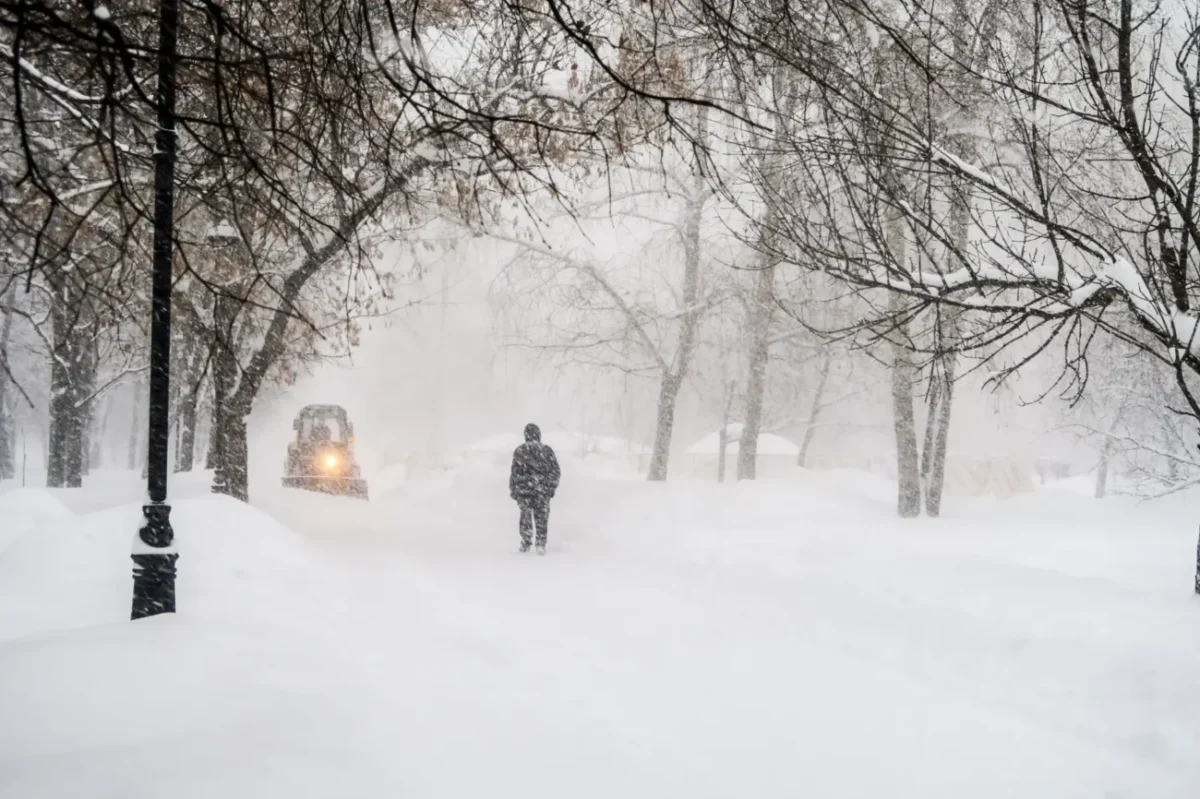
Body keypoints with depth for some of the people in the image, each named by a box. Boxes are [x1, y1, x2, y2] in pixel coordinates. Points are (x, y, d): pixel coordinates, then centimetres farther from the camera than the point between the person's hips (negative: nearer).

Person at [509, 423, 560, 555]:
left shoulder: (520, 451, -6)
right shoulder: (547, 450, 1)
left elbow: (515, 472, -6)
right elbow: (556, 472, 4)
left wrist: (512, 490, 4)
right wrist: (552, 487, 15)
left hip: (524, 489, -1)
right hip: (543, 489, 1)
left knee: (526, 516, 12)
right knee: (542, 518, 6)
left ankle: (526, 544, 15)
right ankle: (541, 545, 0)